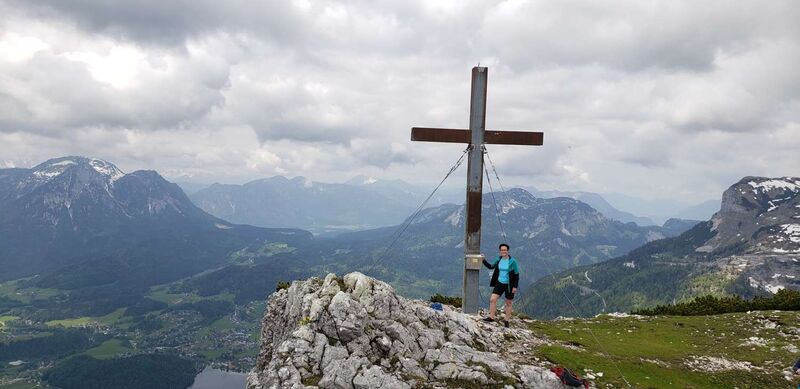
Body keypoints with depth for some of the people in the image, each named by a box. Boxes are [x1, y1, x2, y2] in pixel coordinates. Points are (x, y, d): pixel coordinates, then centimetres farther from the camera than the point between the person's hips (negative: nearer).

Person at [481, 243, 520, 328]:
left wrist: (515, 286, -13)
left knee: (508, 303, 9)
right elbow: (491, 266, 17)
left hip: (509, 285, -4)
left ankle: (507, 320, 22)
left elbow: (516, 274, -10)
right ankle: (491, 317, 1)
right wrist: (483, 260, 3)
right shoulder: (498, 260, 1)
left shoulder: (512, 261, -14)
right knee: (492, 299, -8)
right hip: (499, 283, 4)